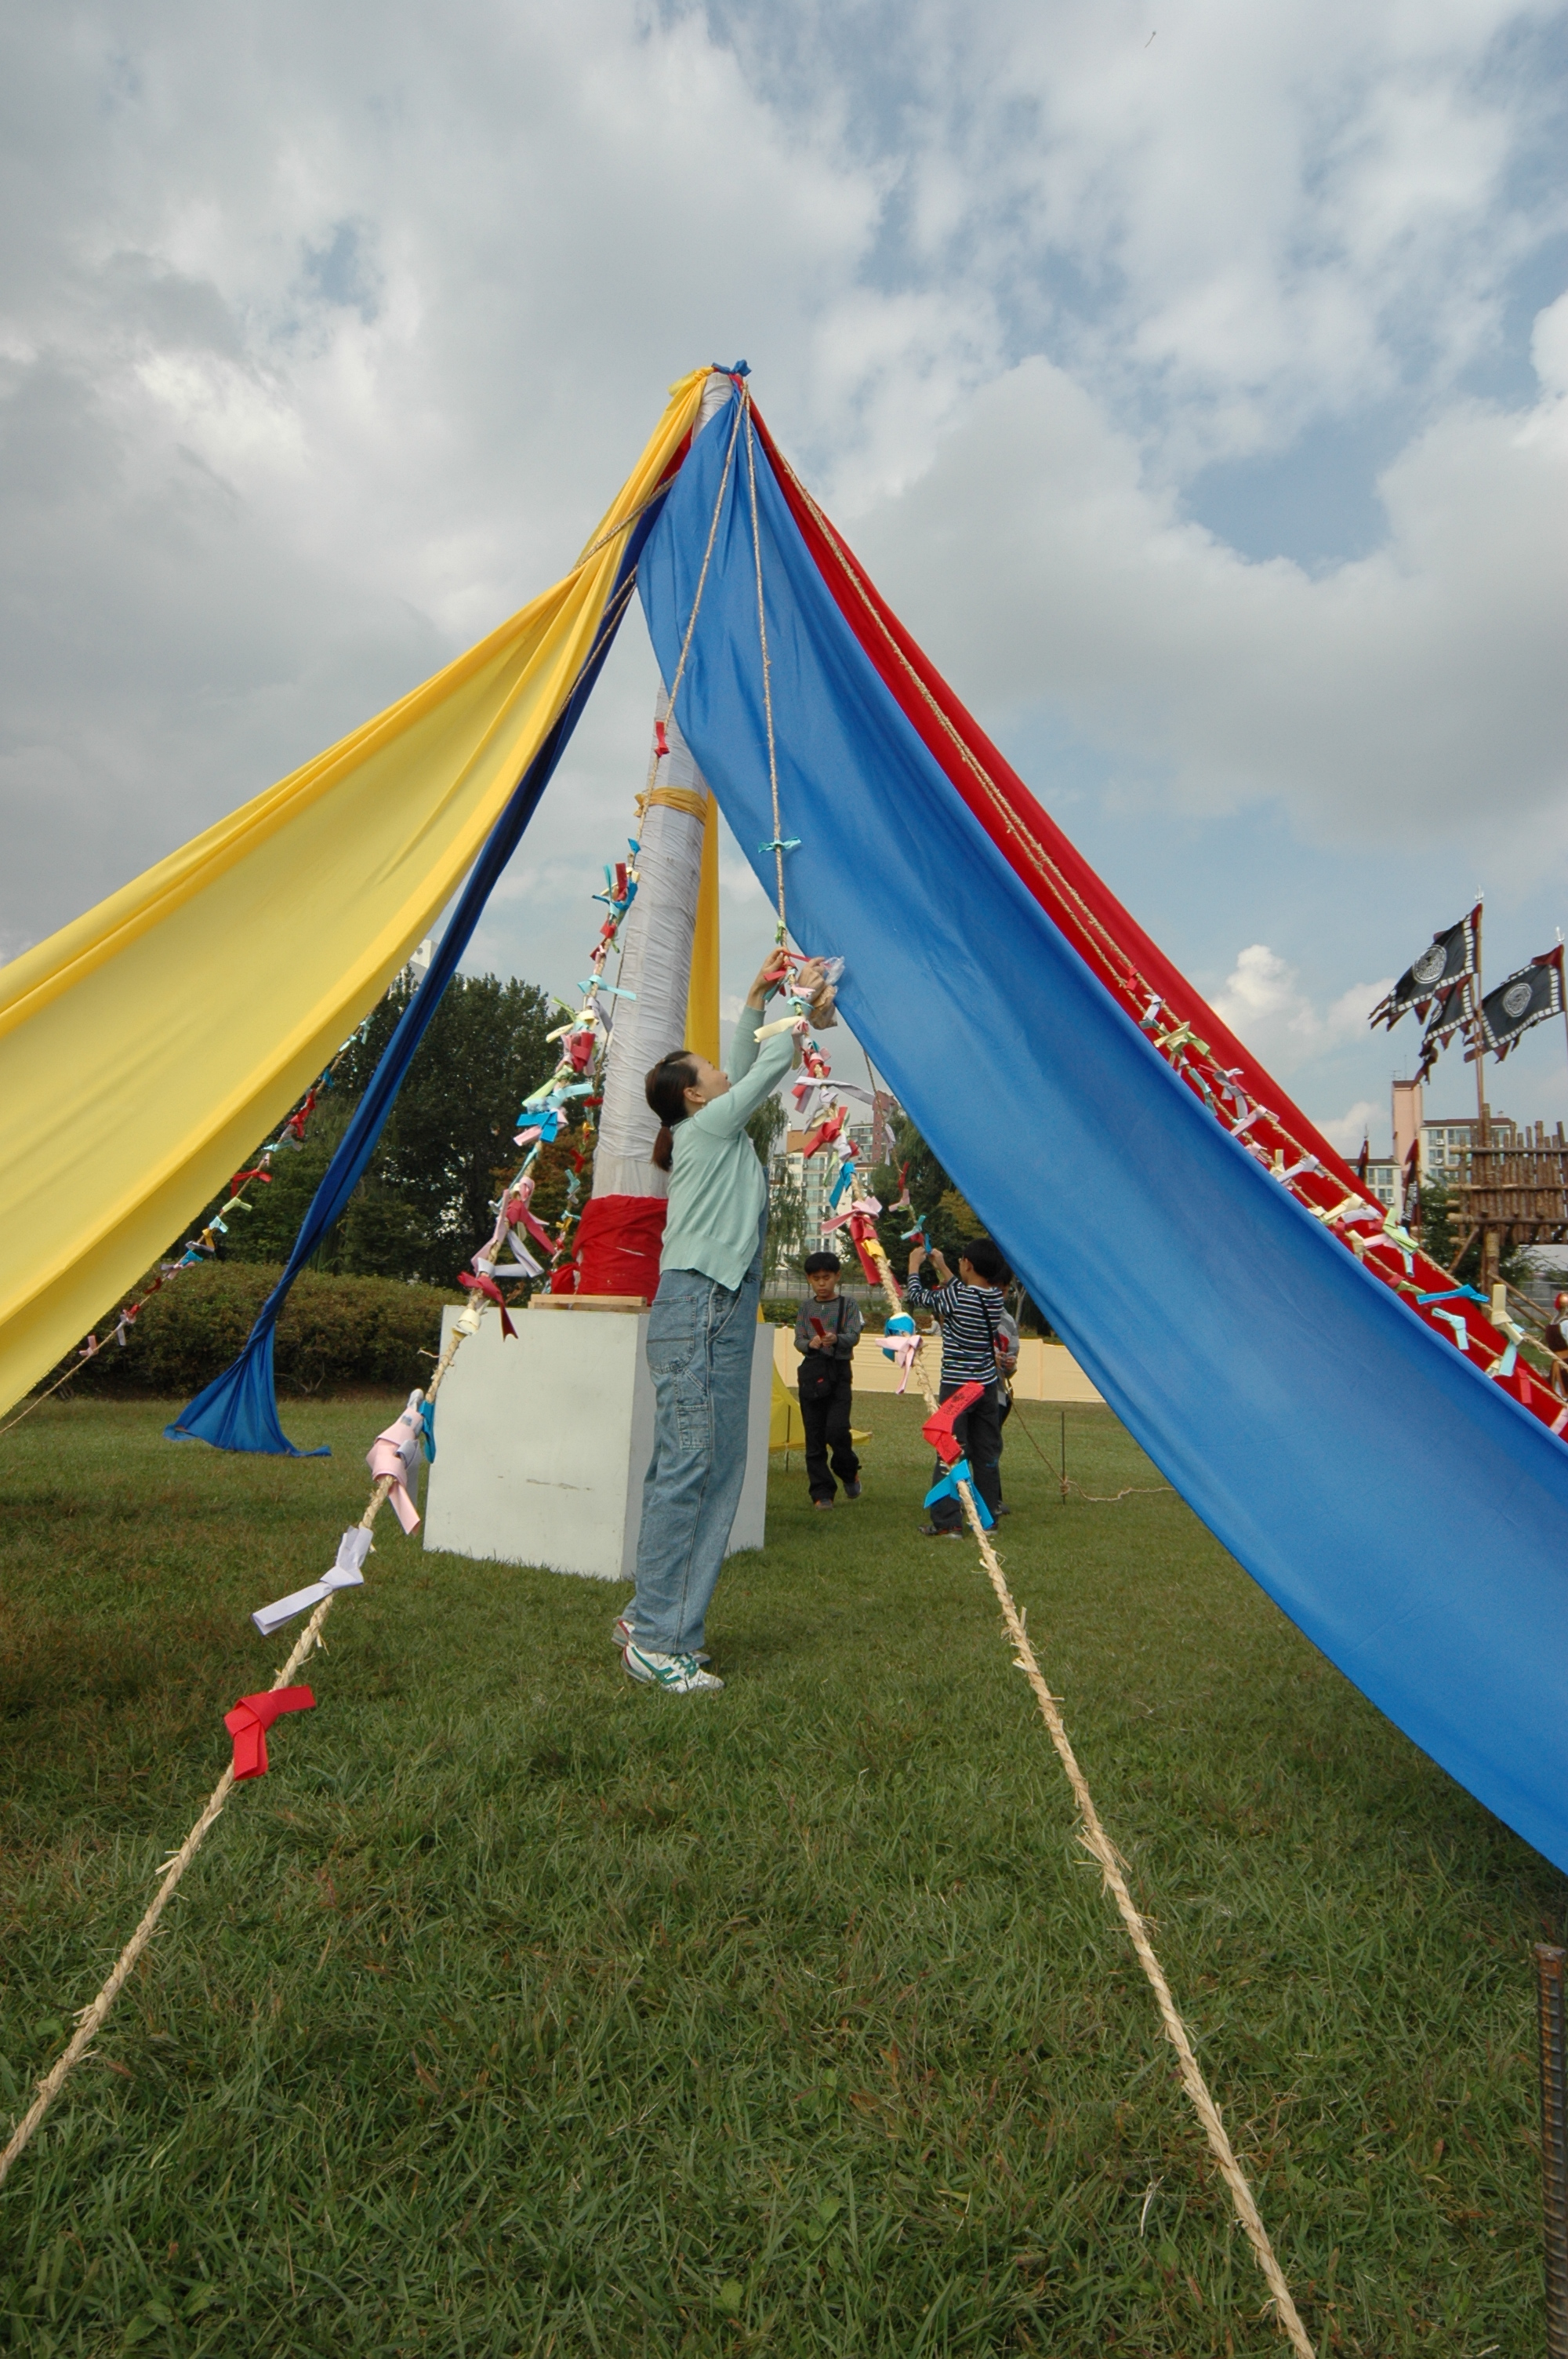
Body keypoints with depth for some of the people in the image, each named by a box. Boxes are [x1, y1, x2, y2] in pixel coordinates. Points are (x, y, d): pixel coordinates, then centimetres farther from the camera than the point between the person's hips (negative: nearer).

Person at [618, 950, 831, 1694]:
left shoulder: (714, 1132, 20)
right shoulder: (707, 1127, -3)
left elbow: (748, 1067, 28)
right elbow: (770, 1069, -1)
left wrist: (758, 998, 31)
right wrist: (803, 1003, 12)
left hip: (720, 1312, 10)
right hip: (698, 1308, -10)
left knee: (712, 1468, 9)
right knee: (688, 1467, -9)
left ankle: (652, 1619, 16)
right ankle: (658, 1640, -4)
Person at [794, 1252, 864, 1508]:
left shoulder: (848, 1305, 4)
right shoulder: (805, 1308, 11)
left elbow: (854, 1336, -8)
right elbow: (798, 1340, 3)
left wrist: (837, 1339, -29)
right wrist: (810, 1343, -19)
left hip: (839, 1372, -3)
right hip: (811, 1373, 3)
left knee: (836, 1429, -15)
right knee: (814, 1436, 2)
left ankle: (849, 1472, 15)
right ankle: (822, 1492, 11)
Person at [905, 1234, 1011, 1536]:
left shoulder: (954, 1296, -17)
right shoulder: (996, 1297, 1)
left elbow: (915, 1297, -3)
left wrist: (914, 1264, 13)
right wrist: (940, 1265, 26)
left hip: (956, 1386, -6)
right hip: (988, 1386, 6)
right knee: (987, 1454, 12)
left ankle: (947, 1523, 0)